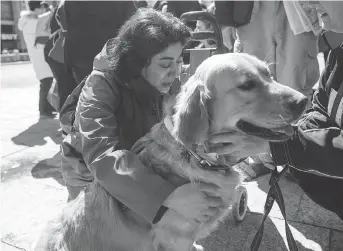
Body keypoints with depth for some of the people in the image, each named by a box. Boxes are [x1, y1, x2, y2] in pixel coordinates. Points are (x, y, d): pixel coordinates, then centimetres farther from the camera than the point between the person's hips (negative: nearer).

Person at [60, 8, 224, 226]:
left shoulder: (169, 85, -14)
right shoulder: (101, 86, -33)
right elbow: (102, 156, -47)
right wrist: (169, 196, -58)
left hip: (141, 169, 5)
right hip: (92, 175, -4)